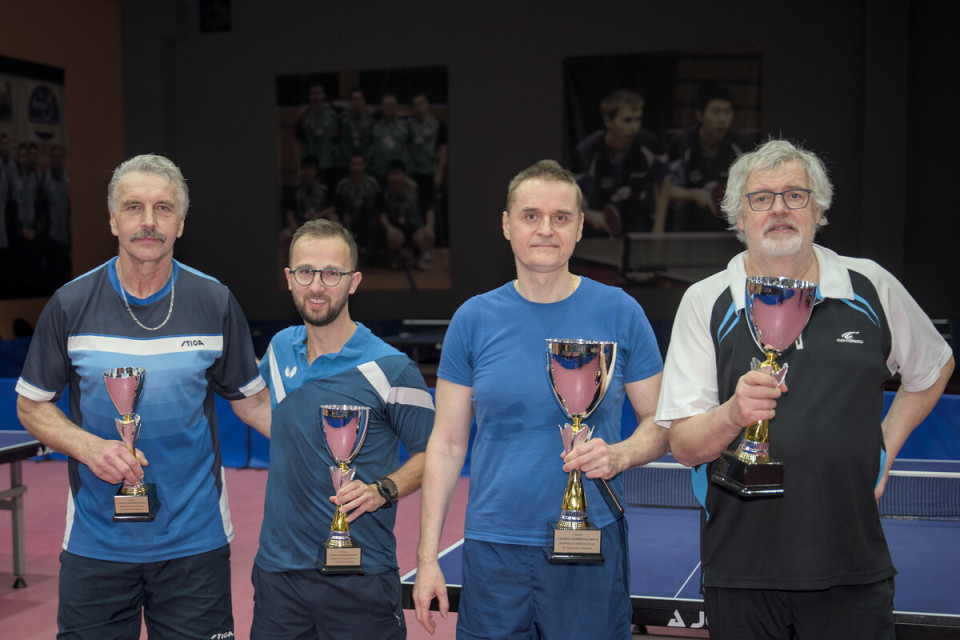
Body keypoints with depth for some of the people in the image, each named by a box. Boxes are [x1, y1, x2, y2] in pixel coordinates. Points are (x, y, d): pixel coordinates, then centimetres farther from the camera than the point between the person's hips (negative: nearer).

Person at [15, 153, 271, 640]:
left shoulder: (215, 303, -1)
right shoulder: (70, 304, -2)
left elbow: (251, 399, 8)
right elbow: (31, 404, 6)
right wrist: (89, 447, -13)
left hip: (195, 541, 0)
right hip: (96, 541, 0)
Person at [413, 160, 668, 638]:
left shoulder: (620, 313, -1)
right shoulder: (473, 319, 1)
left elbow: (660, 421, 5)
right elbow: (447, 444, 4)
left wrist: (619, 455, -17)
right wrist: (427, 556, 0)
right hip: (493, 552, 1)